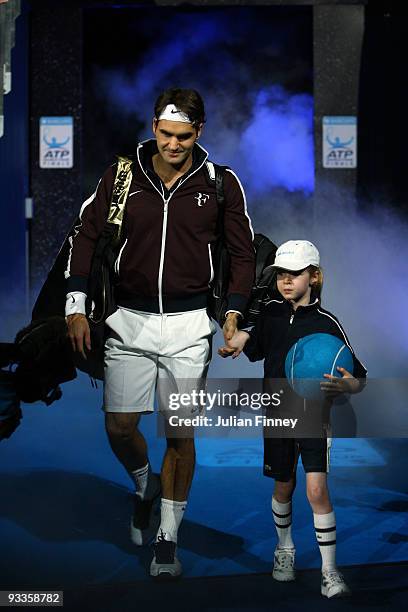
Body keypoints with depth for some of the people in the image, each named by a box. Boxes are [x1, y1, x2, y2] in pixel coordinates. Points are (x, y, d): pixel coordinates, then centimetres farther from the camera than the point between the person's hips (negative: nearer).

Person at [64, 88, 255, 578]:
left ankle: (167, 539, 15)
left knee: (180, 435, 1)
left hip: (189, 326, -1)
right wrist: (76, 305, -3)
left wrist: (233, 311, -4)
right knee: (119, 428, 2)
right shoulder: (122, 176, -1)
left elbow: (243, 254, 7)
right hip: (129, 321, 1)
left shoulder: (221, 184, -2)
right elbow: (87, 235, 5)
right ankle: (144, 486, 36)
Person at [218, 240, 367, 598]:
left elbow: (359, 378, -11)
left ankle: (330, 572, -3)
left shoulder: (326, 323, -11)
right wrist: (238, 342, -2)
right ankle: (285, 549, 39)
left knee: (317, 490, -13)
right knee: (284, 487, 15)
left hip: (315, 415, -4)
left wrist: (347, 386, -34)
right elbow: (254, 346, 21)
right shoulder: (271, 312, 0)